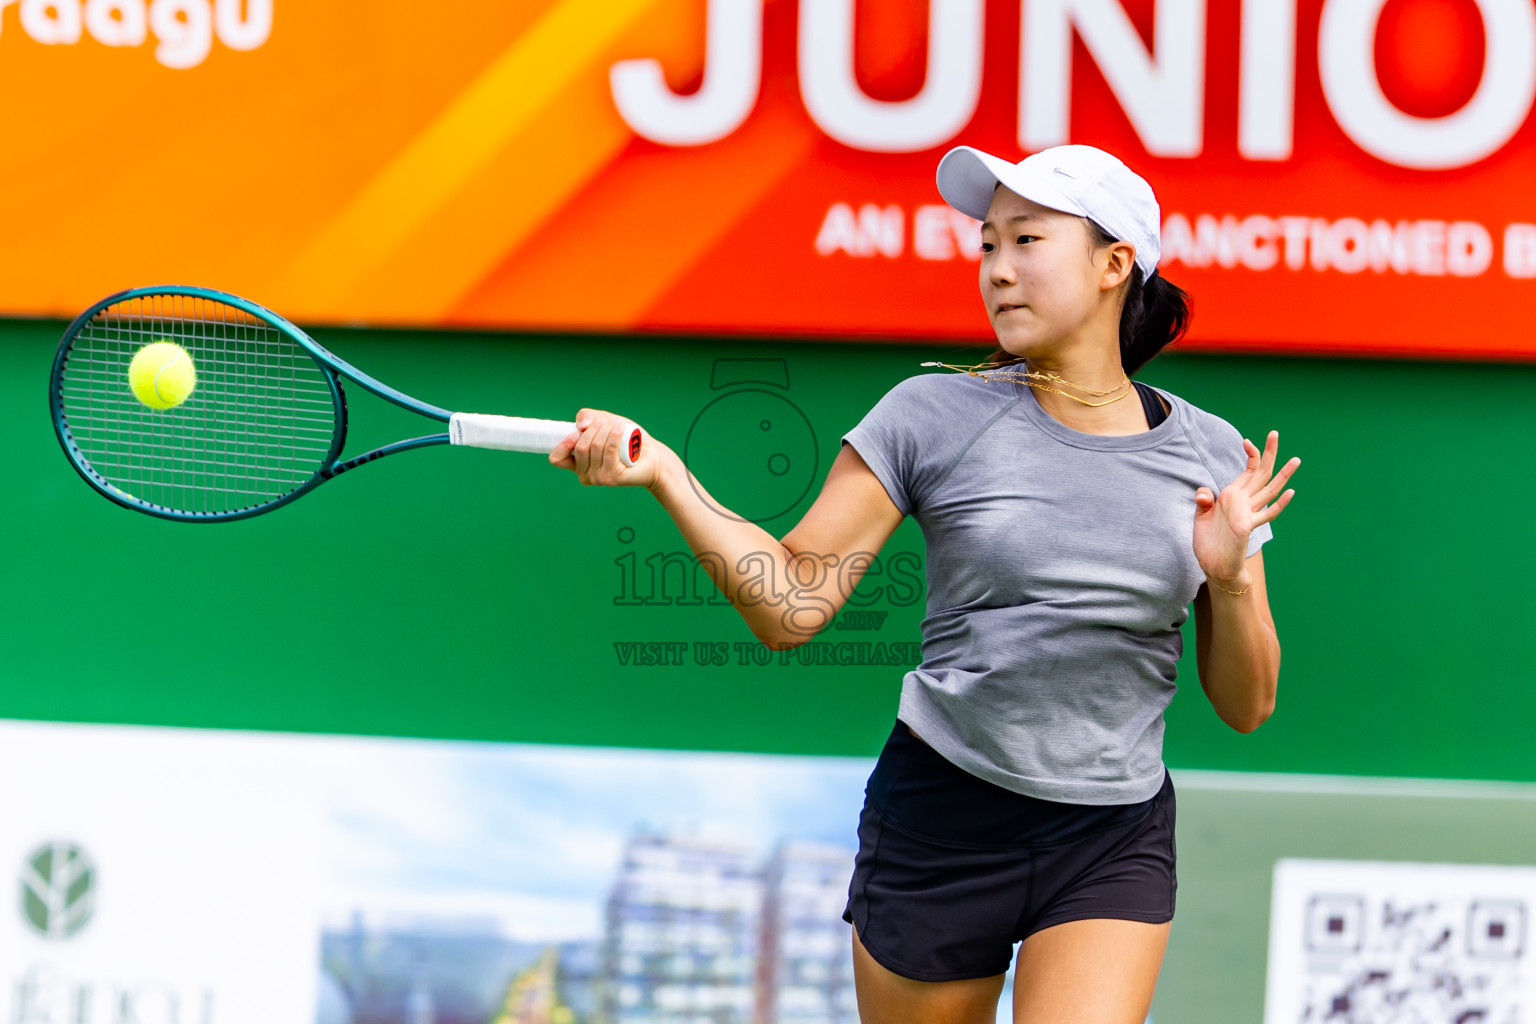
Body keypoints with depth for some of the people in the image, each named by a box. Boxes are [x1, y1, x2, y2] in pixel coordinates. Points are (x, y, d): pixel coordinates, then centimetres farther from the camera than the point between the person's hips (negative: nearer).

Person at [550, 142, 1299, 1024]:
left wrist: (1232, 577, -14)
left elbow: (1246, 707, 4)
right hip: (939, 821, 0)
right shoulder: (935, 416, -4)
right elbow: (791, 605, -8)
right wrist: (662, 472, -20)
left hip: (1114, 846, 1)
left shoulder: (1211, 455, 2)